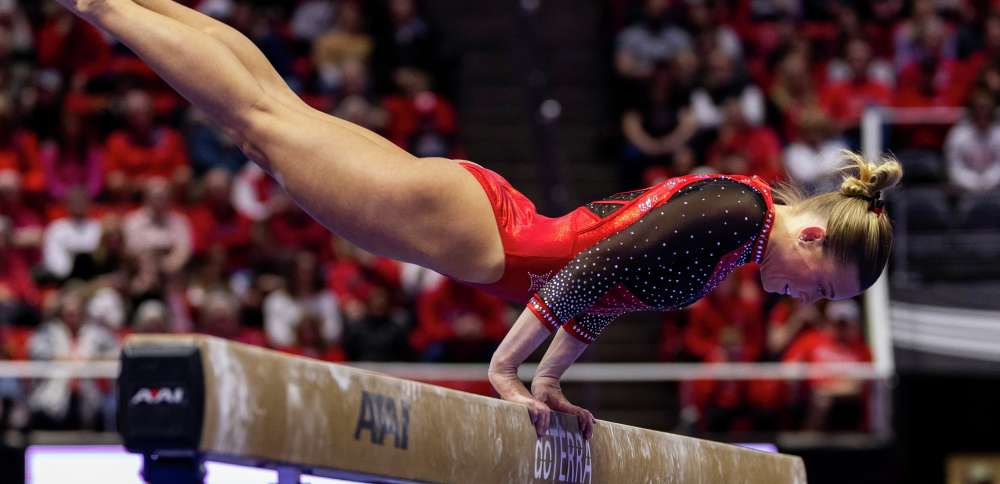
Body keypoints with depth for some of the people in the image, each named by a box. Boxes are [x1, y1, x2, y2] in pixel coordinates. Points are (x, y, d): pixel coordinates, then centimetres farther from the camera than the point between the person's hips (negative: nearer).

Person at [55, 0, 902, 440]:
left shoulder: (728, 210, 7)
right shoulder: (737, 209, -20)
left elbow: (612, 278, 17)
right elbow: (604, 265, -25)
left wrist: (551, 381, 14)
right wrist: (508, 369, -21)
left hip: (489, 227, 7)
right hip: (474, 230, -7)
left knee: (282, 111, 17)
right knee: (264, 119, 4)